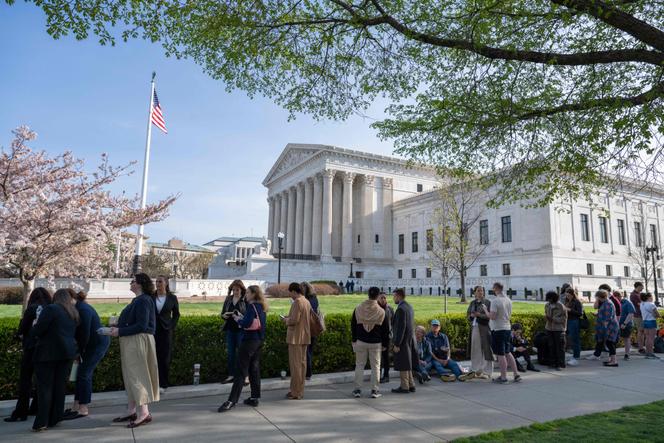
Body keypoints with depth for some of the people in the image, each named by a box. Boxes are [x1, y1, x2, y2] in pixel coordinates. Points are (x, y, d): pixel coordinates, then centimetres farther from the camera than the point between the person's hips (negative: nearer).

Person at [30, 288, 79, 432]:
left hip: (48, 352, -6)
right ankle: (55, 419, 16)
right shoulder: (74, 313, 13)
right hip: (67, 352, 6)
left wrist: (33, 332, 8)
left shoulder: (50, 309, -8)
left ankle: (41, 423, 1)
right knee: (60, 386, 11)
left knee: (45, 387, 0)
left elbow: (37, 330, -11)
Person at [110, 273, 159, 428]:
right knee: (129, 376, 15)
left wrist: (120, 331, -18)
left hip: (138, 341, -10)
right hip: (131, 342, 10)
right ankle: (131, 411, 26)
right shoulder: (137, 300, 13)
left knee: (136, 375, -6)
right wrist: (117, 327, 9)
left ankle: (144, 413, -1)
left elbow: (141, 326, -22)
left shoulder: (144, 301, -17)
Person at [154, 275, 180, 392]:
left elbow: (176, 314, 9)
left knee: (164, 358, 2)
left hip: (165, 331, 0)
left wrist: (171, 328, 0)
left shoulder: (172, 298, 1)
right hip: (152, 331, 1)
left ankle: (163, 384, 12)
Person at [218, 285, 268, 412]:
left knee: (241, 371, -7)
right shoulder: (261, 307, 11)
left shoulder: (252, 306, -15)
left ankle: (232, 401, -5)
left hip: (249, 340, -9)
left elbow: (246, 323, -23)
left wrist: (238, 319, -6)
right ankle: (255, 398, 18)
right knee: (254, 369, 13)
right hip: (259, 340, 9)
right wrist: (242, 317, 10)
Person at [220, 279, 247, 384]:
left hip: (241, 330, -5)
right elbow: (222, 313, 15)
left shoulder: (246, 300, -7)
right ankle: (231, 375, 22)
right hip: (230, 329, 5)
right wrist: (224, 316, -7)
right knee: (230, 353, 11)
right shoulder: (228, 299, 8)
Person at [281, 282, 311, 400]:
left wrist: (286, 320, -3)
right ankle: (300, 390, 21)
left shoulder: (297, 302, -15)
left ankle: (295, 392, 4)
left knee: (295, 364, -2)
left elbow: (294, 320, -23)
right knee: (302, 363, 13)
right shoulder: (307, 302, 13)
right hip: (305, 337, 9)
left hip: (296, 337, -9)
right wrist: (289, 318, 15)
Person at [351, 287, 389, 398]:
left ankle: (357, 389, 12)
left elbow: (353, 326, 5)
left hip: (360, 341, 1)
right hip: (376, 343, -1)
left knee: (359, 365, 10)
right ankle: (375, 390, 11)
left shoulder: (358, 309, -2)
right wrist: (385, 344, 8)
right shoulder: (381, 311, -6)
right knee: (375, 366, 8)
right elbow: (385, 330, -1)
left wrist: (354, 339, 15)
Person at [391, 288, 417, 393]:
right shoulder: (409, 307, 11)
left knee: (402, 365, 1)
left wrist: (396, 344, -18)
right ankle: (411, 385, 25)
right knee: (407, 364, 18)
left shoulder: (401, 309, -19)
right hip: (410, 340, 9)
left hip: (403, 341, -9)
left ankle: (404, 387, 9)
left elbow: (401, 327, -22)